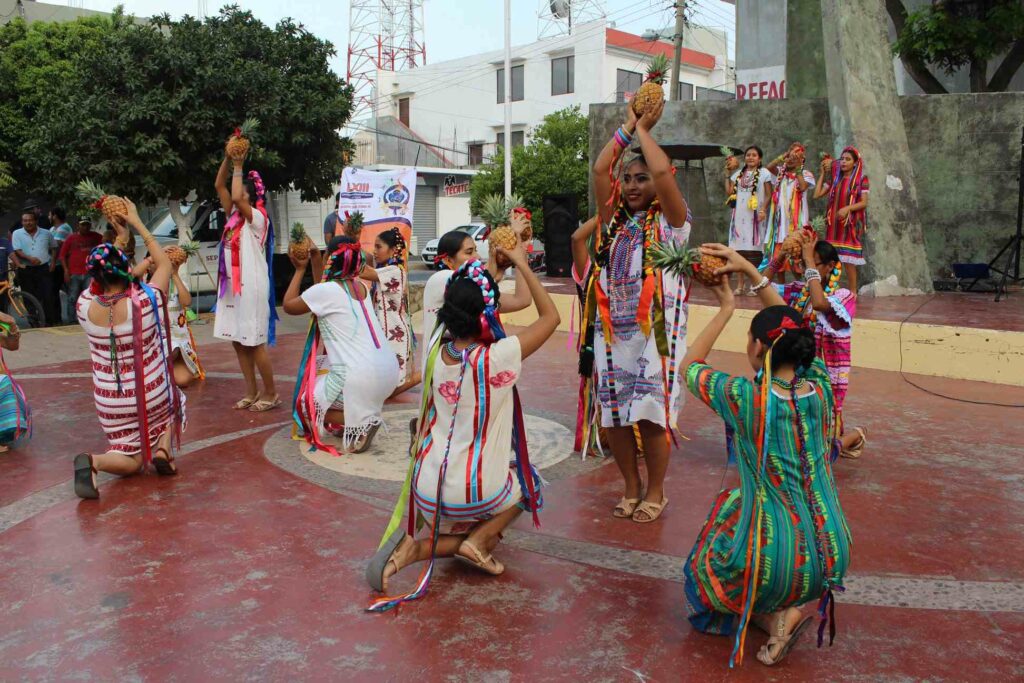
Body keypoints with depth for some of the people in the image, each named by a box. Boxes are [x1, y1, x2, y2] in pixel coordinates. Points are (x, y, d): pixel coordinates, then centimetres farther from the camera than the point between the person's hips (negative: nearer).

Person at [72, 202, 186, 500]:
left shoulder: (85, 306, -13)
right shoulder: (146, 301, -21)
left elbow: (100, 279, 11)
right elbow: (164, 263, -3)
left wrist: (118, 241, 17)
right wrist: (138, 223, 2)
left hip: (111, 402, 2)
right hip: (152, 396, -2)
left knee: (131, 462, 18)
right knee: (174, 401, 35)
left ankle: (93, 461, -18)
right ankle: (164, 448, 6)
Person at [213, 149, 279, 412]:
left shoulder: (258, 217, -10)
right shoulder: (234, 215, 12)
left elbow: (236, 197, -27)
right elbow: (220, 186, 11)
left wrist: (238, 168, -15)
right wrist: (228, 158, 2)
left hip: (251, 287, -8)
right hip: (232, 285, 8)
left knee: (255, 343, -3)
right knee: (238, 341, 9)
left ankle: (271, 393, 8)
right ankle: (252, 392, 18)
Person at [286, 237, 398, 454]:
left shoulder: (325, 290, -9)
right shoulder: (361, 285, 12)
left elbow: (289, 306, 8)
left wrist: (300, 269, 15)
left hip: (360, 377, -8)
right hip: (389, 371, 8)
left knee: (304, 403, 17)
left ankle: (360, 424, -4)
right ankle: (366, 417, 20)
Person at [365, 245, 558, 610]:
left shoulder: (436, 350, -5)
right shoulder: (498, 358, -20)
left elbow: (463, 309, 17)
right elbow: (550, 317, -6)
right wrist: (522, 264, 0)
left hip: (428, 493, 4)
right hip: (477, 495, -4)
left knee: (459, 528, 33)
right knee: (529, 483, 29)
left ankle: (416, 547, 1)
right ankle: (479, 540, 5)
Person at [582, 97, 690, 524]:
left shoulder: (670, 222, 0)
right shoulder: (615, 219, 12)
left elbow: (662, 171, -16)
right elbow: (600, 170, 1)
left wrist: (644, 128, -2)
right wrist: (627, 126, 4)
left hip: (653, 333, -4)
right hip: (610, 332, 4)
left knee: (650, 415, -1)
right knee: (614, 415, 6)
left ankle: (655, 491, 18)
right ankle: (631, 486, 25)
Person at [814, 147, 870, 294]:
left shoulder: (862, 179, 1)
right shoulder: (834, 178, 12)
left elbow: (864, 203, -6)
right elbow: (817, 195, 7)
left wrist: (847, 208, -22)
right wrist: (823, 174, 10)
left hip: (850, 224, -4)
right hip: (833, 223, 4)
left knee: (848, 258, -7)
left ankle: (852, 291, -2)